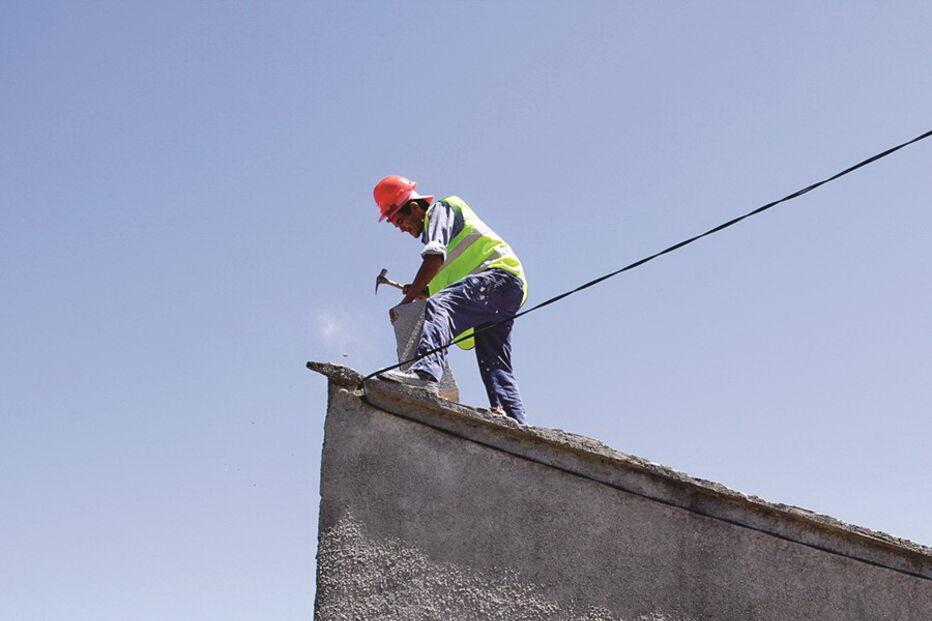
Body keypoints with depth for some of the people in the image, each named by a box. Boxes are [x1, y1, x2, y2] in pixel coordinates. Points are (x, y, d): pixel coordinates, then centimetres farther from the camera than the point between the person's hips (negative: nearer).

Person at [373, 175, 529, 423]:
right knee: (495, 367, 6)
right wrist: (418, 292, 15)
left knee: (439, 308, -33)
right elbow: (447, 285, 33)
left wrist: (408, 299, -11)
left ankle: (426, 371, -58)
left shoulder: (440, 209, 7)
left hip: (498, 276, -11)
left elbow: (435, 257, -12)